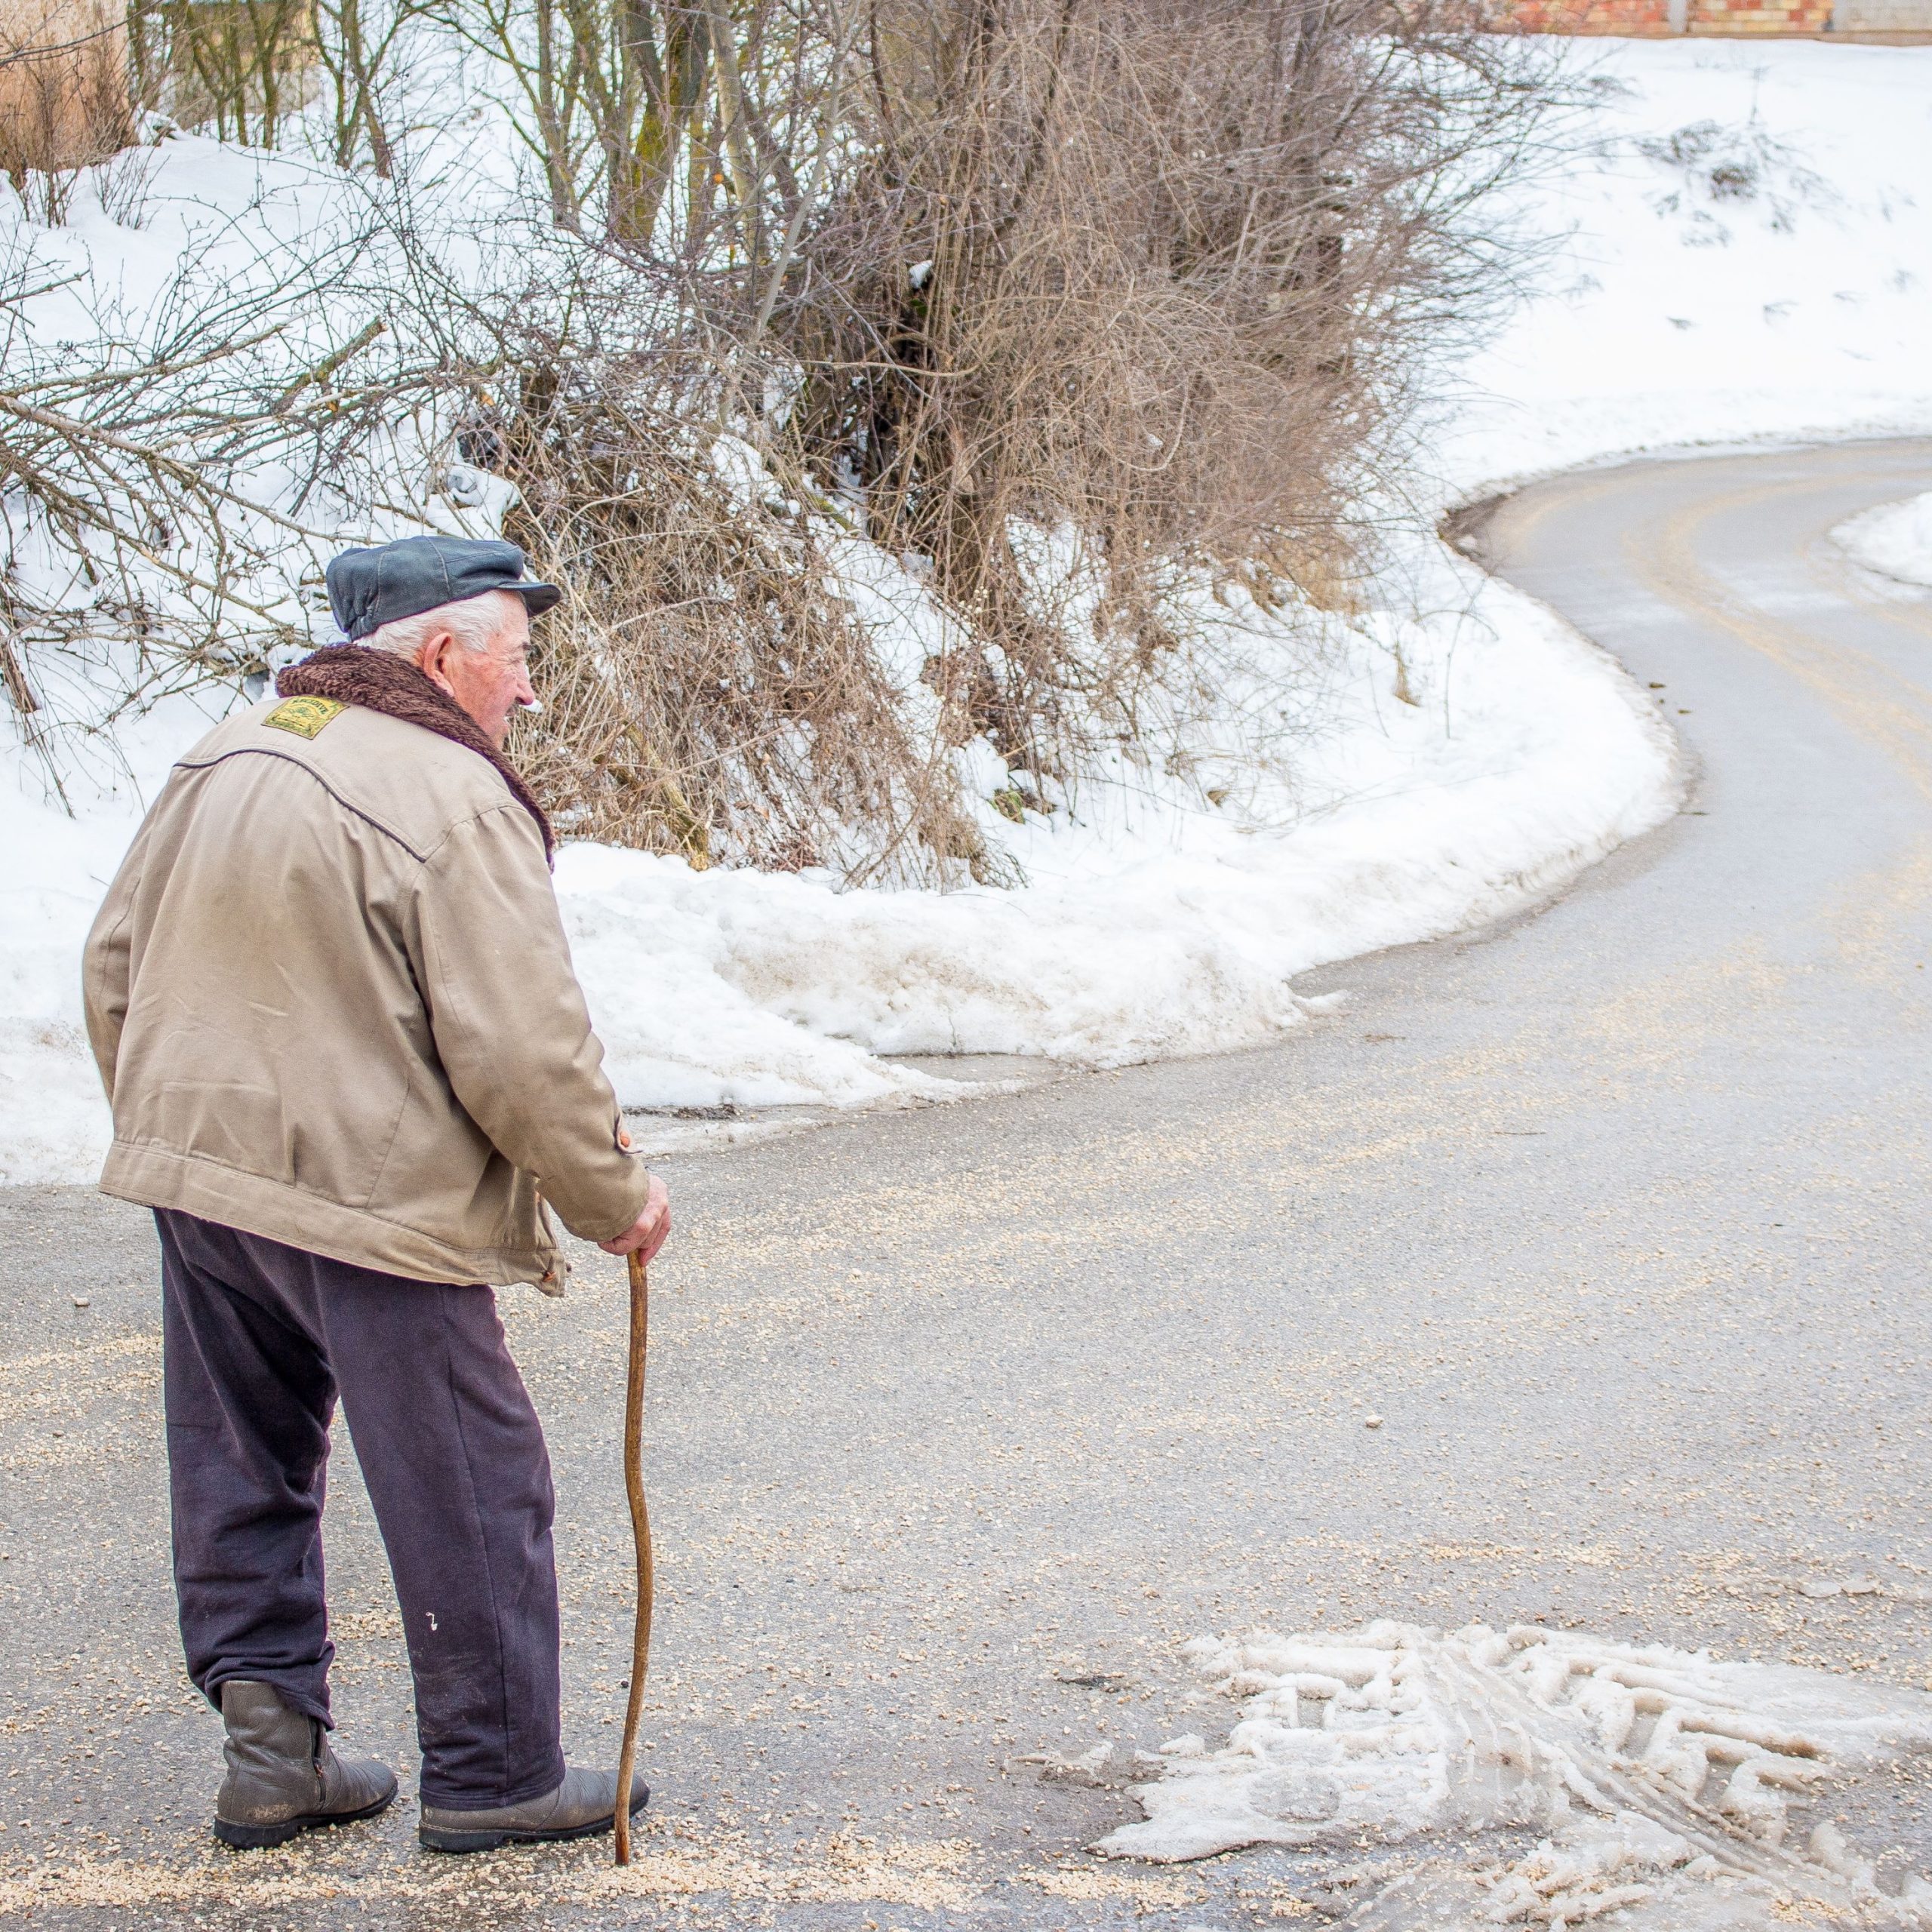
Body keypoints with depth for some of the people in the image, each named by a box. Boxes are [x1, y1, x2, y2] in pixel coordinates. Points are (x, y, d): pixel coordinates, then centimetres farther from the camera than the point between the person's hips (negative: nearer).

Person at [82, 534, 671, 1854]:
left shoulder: (222, 760, 8)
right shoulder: (454, 801, -16)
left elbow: (116, 967, 15)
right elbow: (521, 1050, -18)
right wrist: (614, 1197, -4)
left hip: (196, 1174, 8)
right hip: (371, 1201, -7)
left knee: (246, 1473, 18)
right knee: (470, 1494, 5)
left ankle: (269, 1734, 19)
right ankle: (493, 1773, 14)